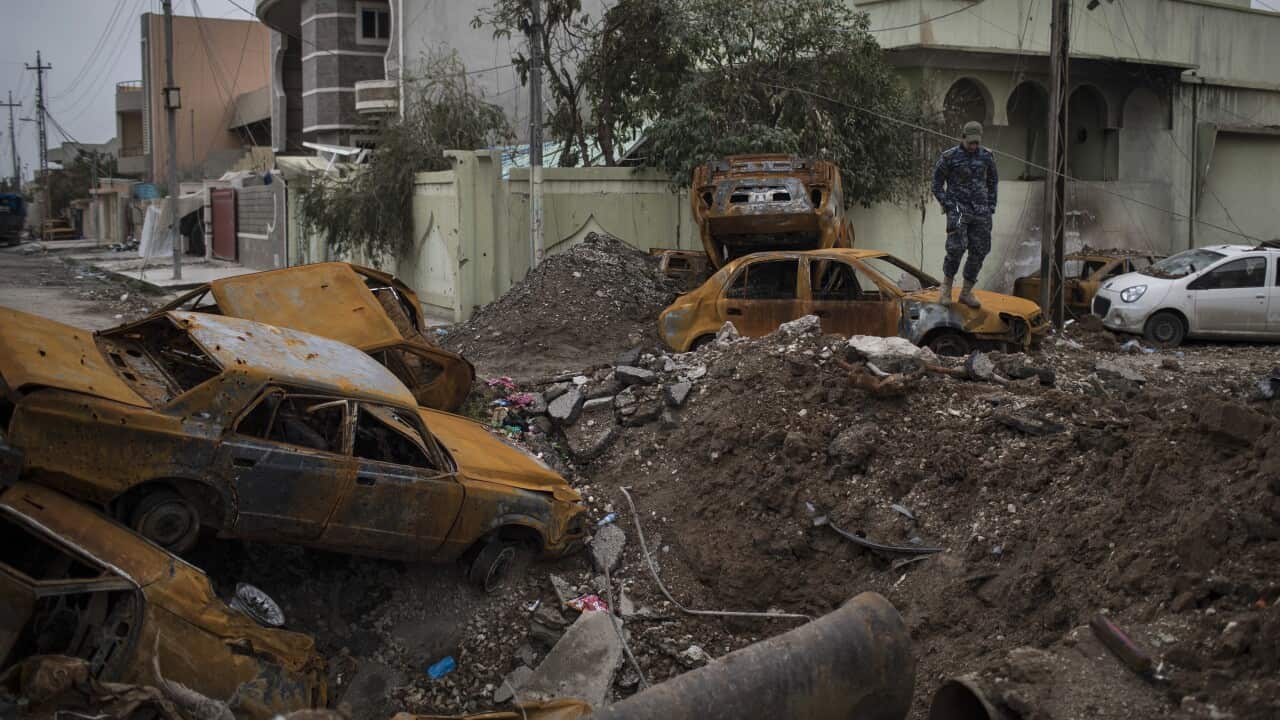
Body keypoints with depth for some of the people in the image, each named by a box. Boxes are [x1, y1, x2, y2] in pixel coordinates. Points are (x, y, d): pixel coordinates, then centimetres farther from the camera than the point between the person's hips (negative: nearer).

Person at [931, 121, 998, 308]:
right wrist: (948, 206, -8)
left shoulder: (986, 156, 5)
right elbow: (937, 184, 1)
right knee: (956, 248, -18)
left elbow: (992, 181, 19)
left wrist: (991, 207, 10)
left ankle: (967, 292, 13)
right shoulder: (949, 157, -5)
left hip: (980, 212, 4)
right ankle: (946, 287, 1)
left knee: (978, 252, 1)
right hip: (958, 209, -4)